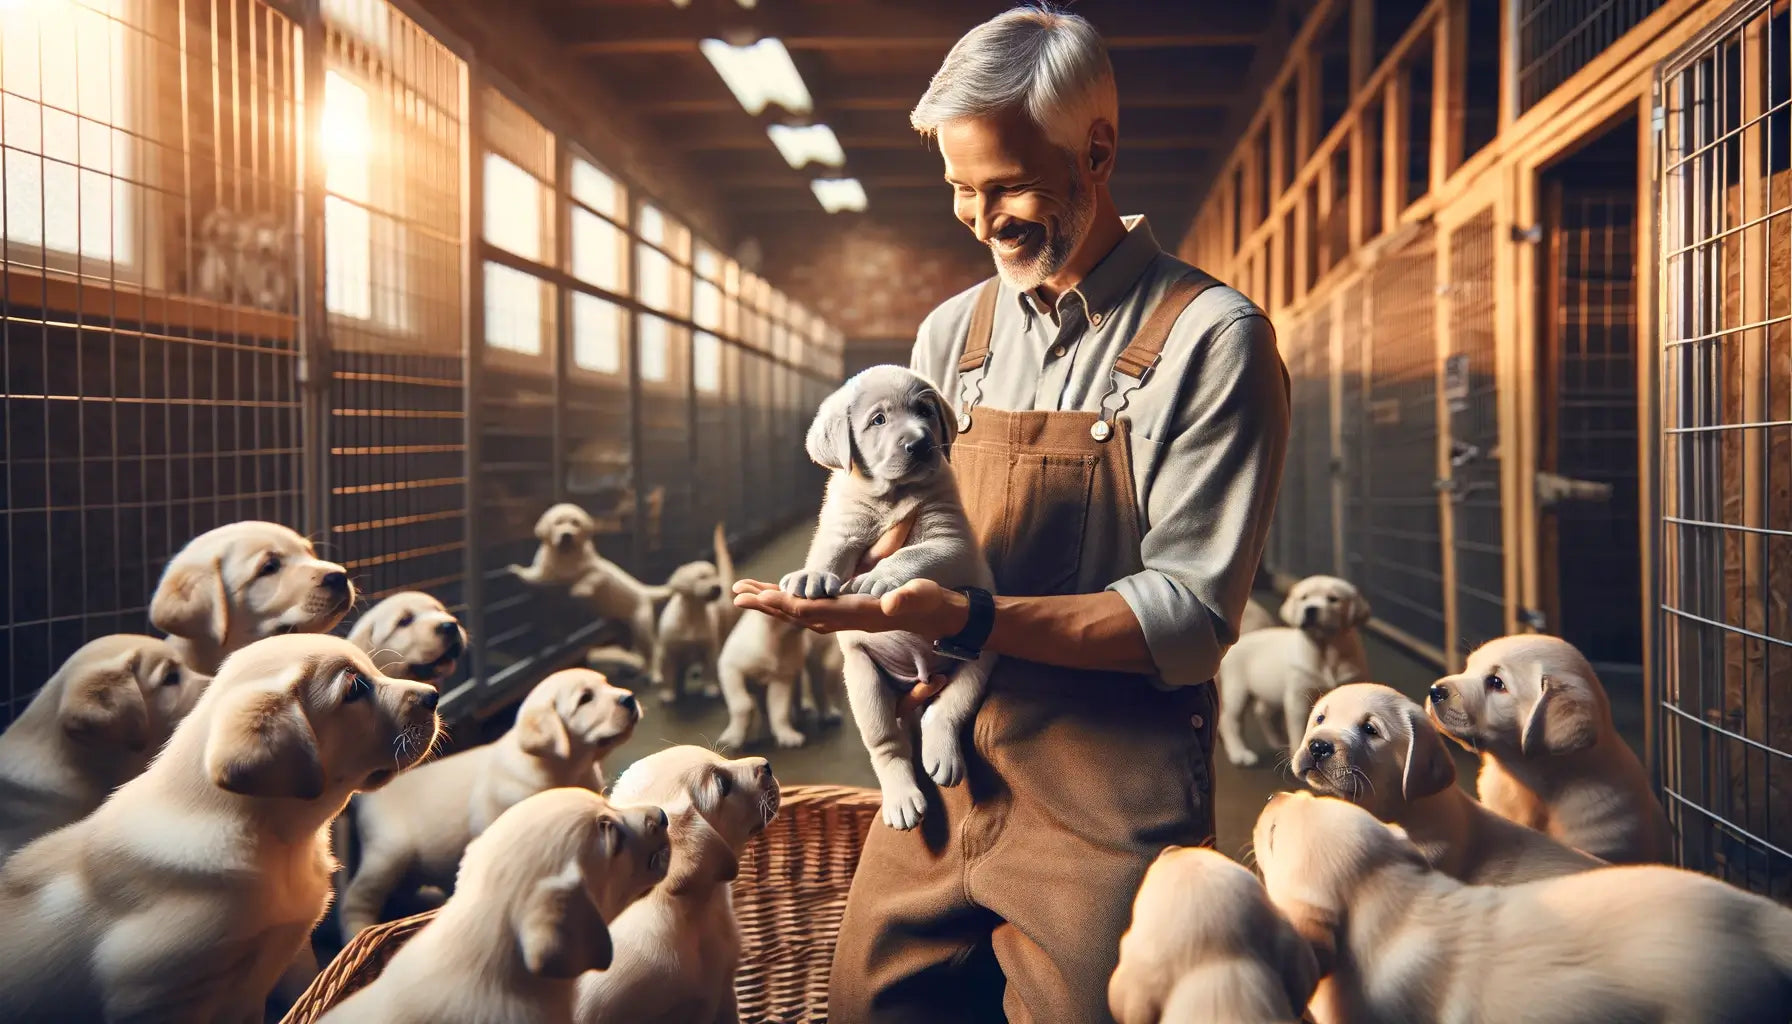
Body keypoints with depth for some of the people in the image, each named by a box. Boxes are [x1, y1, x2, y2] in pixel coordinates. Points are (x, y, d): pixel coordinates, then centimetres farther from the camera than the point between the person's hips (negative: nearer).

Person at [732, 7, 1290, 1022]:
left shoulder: (1210, 338, -9)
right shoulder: (952, 334, 9)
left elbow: (1191, 615, -15)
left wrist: (970, 619, -25)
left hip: (1108, 808, -5)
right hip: (938, 782, 5)